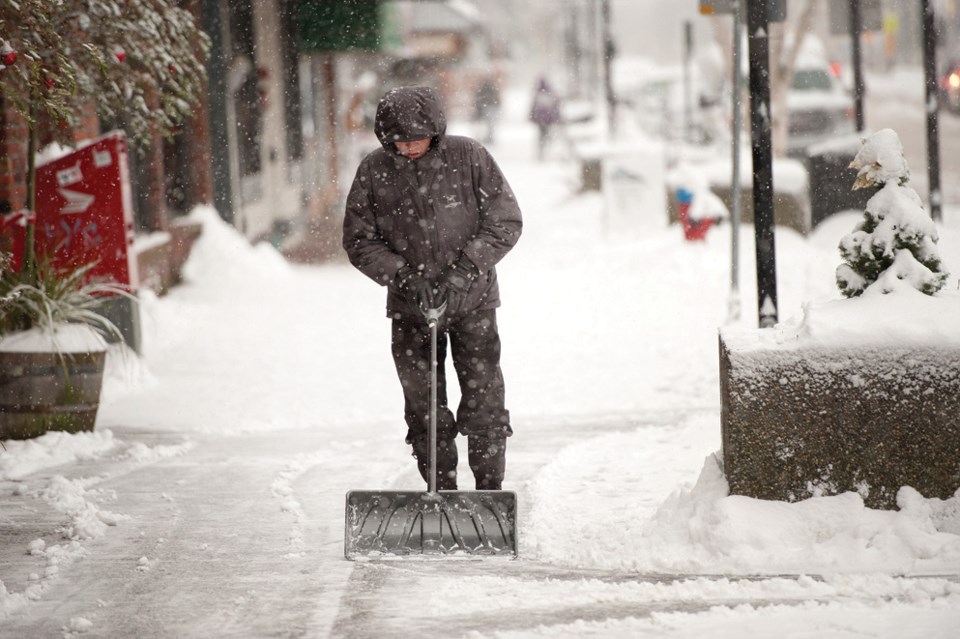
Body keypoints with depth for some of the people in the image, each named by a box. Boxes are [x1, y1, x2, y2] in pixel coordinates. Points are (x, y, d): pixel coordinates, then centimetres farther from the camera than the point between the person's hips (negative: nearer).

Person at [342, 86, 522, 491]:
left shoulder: (468, 157, -9)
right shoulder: (373, 171, -4)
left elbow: (506, 222, -6)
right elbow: (358, 240, 0)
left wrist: (464, 269, -17)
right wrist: (401, 274, -16)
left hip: (472, 299, -2)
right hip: (410, 306, 2)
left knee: (484, 397, -3)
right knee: (422, 403, 3)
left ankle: (491, 491, 7)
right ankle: (441, 493, 12)